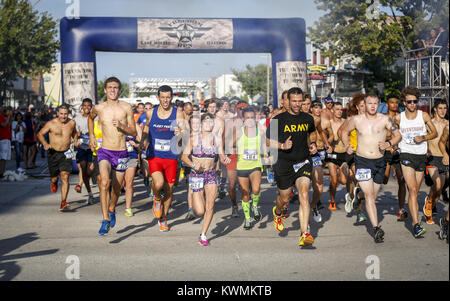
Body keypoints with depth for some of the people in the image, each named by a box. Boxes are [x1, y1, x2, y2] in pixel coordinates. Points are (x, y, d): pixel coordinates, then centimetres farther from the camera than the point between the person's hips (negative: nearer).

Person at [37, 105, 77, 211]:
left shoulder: (72, 123, 3)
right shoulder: (51, 124, -6)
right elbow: (40, 134, 2)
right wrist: (45, 144, -16)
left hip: (66, 154, 0)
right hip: (53, 153, 0)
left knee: (65, 177, -14)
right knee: (54, 178, 9)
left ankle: (63, 203, -15)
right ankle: (54, 182, 50)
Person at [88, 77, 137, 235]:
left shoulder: (126, 107, -2)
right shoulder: (98, 108, 1)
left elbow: (134, 132, -1)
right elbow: (90, 118, 26)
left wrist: (122, 126, -19)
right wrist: (91, 135, 21)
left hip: (122, 153, 1)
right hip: (105, 152, -1)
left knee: (117, 187, 14)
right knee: (104, 182, -25)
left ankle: (111, 210, 45)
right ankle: (105, 220, -23)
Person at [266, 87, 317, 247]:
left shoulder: (308, 118, 6)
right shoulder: (278, 120, -5)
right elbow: (268, 141, 1)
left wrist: (312, 143, 7)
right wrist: (282, 145, -16)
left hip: (303, 163, 1)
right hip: (284, 163, -1)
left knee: (304, 195, -19)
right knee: (284, 199, 12)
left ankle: (305, 235, -22)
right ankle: (277, 213, 51)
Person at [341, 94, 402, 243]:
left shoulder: (385, 119, 0)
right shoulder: (356, 120, 2)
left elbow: (398, 135, 6)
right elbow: (345, 131, 19)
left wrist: (389, 143, -14)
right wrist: (347, 146, 2)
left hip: (379, 161, 2)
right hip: (362, 161, -2)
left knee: (373, 195, 10)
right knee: (369, 195, -13)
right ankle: (376, 228, -18)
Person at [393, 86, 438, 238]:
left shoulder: (424, 115, 3)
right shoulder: (398, 118, 0)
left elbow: (435, 133, 8)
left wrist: (423, 137, -9)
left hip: (422, 156, 2)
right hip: (406, 155, -2)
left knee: (415, 192, 10)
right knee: (412, 190, -16)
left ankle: (414, 223, 24)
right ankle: (416, 225, -23)